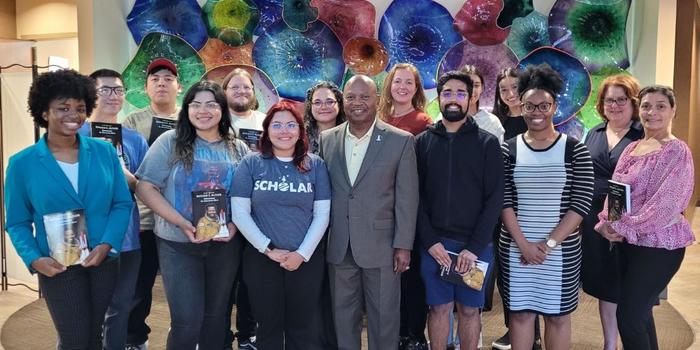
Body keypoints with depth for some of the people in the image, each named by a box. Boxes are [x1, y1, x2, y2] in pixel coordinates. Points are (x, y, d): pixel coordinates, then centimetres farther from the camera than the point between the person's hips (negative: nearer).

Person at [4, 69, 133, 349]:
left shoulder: (104, 151, 0)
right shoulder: (22, 163, -5)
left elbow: (123, 203, 0)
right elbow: (17, 222, -1)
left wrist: (106, 245, -14)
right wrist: (34, 259, -17)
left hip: (104, 260, 3)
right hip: (57, 267, -2)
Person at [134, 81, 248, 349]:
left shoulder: (238, 148, 5)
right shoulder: (170, 141, -4)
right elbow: (145, 188, -8)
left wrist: (235, 225, -11)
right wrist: (181, 223, -18)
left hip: (224, 244, 3)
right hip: (178, 244, -3)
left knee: (216, 316, 16)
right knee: (187, 322, -1)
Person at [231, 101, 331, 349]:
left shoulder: (315, 165, 2)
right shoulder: (251, 163, -1)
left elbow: (322, 214, -1)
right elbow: (240, 213, -5)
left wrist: (302, 253, -10)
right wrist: (268, 249, -10)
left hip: (307, 259, 1)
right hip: (261, 258, 0)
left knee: (304, 328, 11)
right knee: (268, 326, 14)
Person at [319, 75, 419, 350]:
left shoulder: (400, 141, -4)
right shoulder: (327, 139, 5)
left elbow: (407, 197, -5)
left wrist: (403, 245, -7)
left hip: (381, 245, -3)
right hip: (338, 246, 3)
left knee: (384, 316, 9)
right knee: (343, 315, 15)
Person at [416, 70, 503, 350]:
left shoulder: (488, 143, 0)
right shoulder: (423, 142, 4)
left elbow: (495, 198, -5)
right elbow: (417, 196, 1)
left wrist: (474, 246, -12)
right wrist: (430, 241, -9)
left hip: (475, 245, -1)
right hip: (434, 243, 1)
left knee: (469, 309, 10)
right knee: (438, 307, 8)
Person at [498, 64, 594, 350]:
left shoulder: (575, 150, -2)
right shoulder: (508, 149, 1)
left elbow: (582, 203, -7)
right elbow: (503, 201, -3)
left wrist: (548, 243, -12)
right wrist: (523, 243, -12)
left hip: (561, 249, -1)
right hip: (515, 248, 1)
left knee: (558, 314, 11)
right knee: (520, 312, 10)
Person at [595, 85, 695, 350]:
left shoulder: (677, 152, -10)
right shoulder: (631, 148, 10)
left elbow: (666, 203, -18)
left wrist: (625, 228, -17)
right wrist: (607, 223, -9)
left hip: (659, 245, -6)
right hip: (629, 242, 7)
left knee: (629, 316, -7)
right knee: (640, 312, 16)